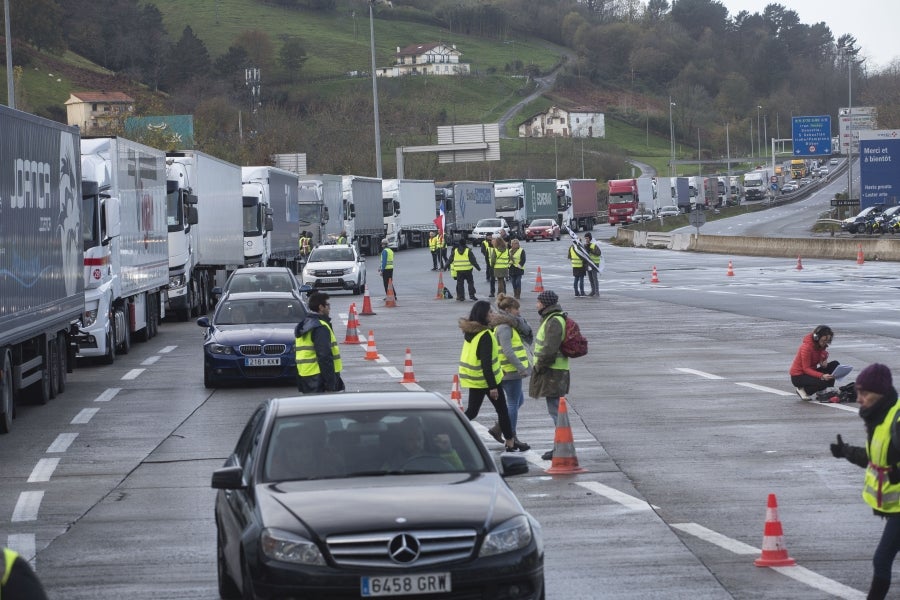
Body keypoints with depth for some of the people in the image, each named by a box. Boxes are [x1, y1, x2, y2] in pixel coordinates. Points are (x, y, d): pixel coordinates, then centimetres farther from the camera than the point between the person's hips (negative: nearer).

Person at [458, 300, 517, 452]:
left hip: (473, 379, 7)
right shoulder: (485, 335, -21)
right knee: (502, 410, 9)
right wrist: (492, 386, -24)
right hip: (487, 379, -7)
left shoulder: (470, 332, 4)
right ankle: (510, 442, 17)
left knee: (472, 411, 12)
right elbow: (486, 363, -25)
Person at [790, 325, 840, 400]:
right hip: (798, 376, -8)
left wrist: (824, 361, -13)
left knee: (835, 364, -10)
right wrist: (822, 376, -39)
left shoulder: (822, 345, -2)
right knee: (823, 382, -32)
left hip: (811, 372, 8)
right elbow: (806, 369, -25)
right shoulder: (806, 346, -24)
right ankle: (802, 389, -5)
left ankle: (822, 391, -3)